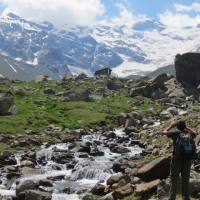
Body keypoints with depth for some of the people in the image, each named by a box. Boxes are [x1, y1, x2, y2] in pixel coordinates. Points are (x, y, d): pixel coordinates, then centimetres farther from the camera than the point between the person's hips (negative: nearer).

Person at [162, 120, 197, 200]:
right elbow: (195, 133, 28)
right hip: (187, 161, 3)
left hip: (177, 160, -3)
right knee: (185, 180, 13)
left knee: (174, 180, 6)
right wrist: (187, 128, 29)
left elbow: (164, 132, 9)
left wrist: (171, 126, 21)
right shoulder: (189, 134, 3)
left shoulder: (175, 133, -6)